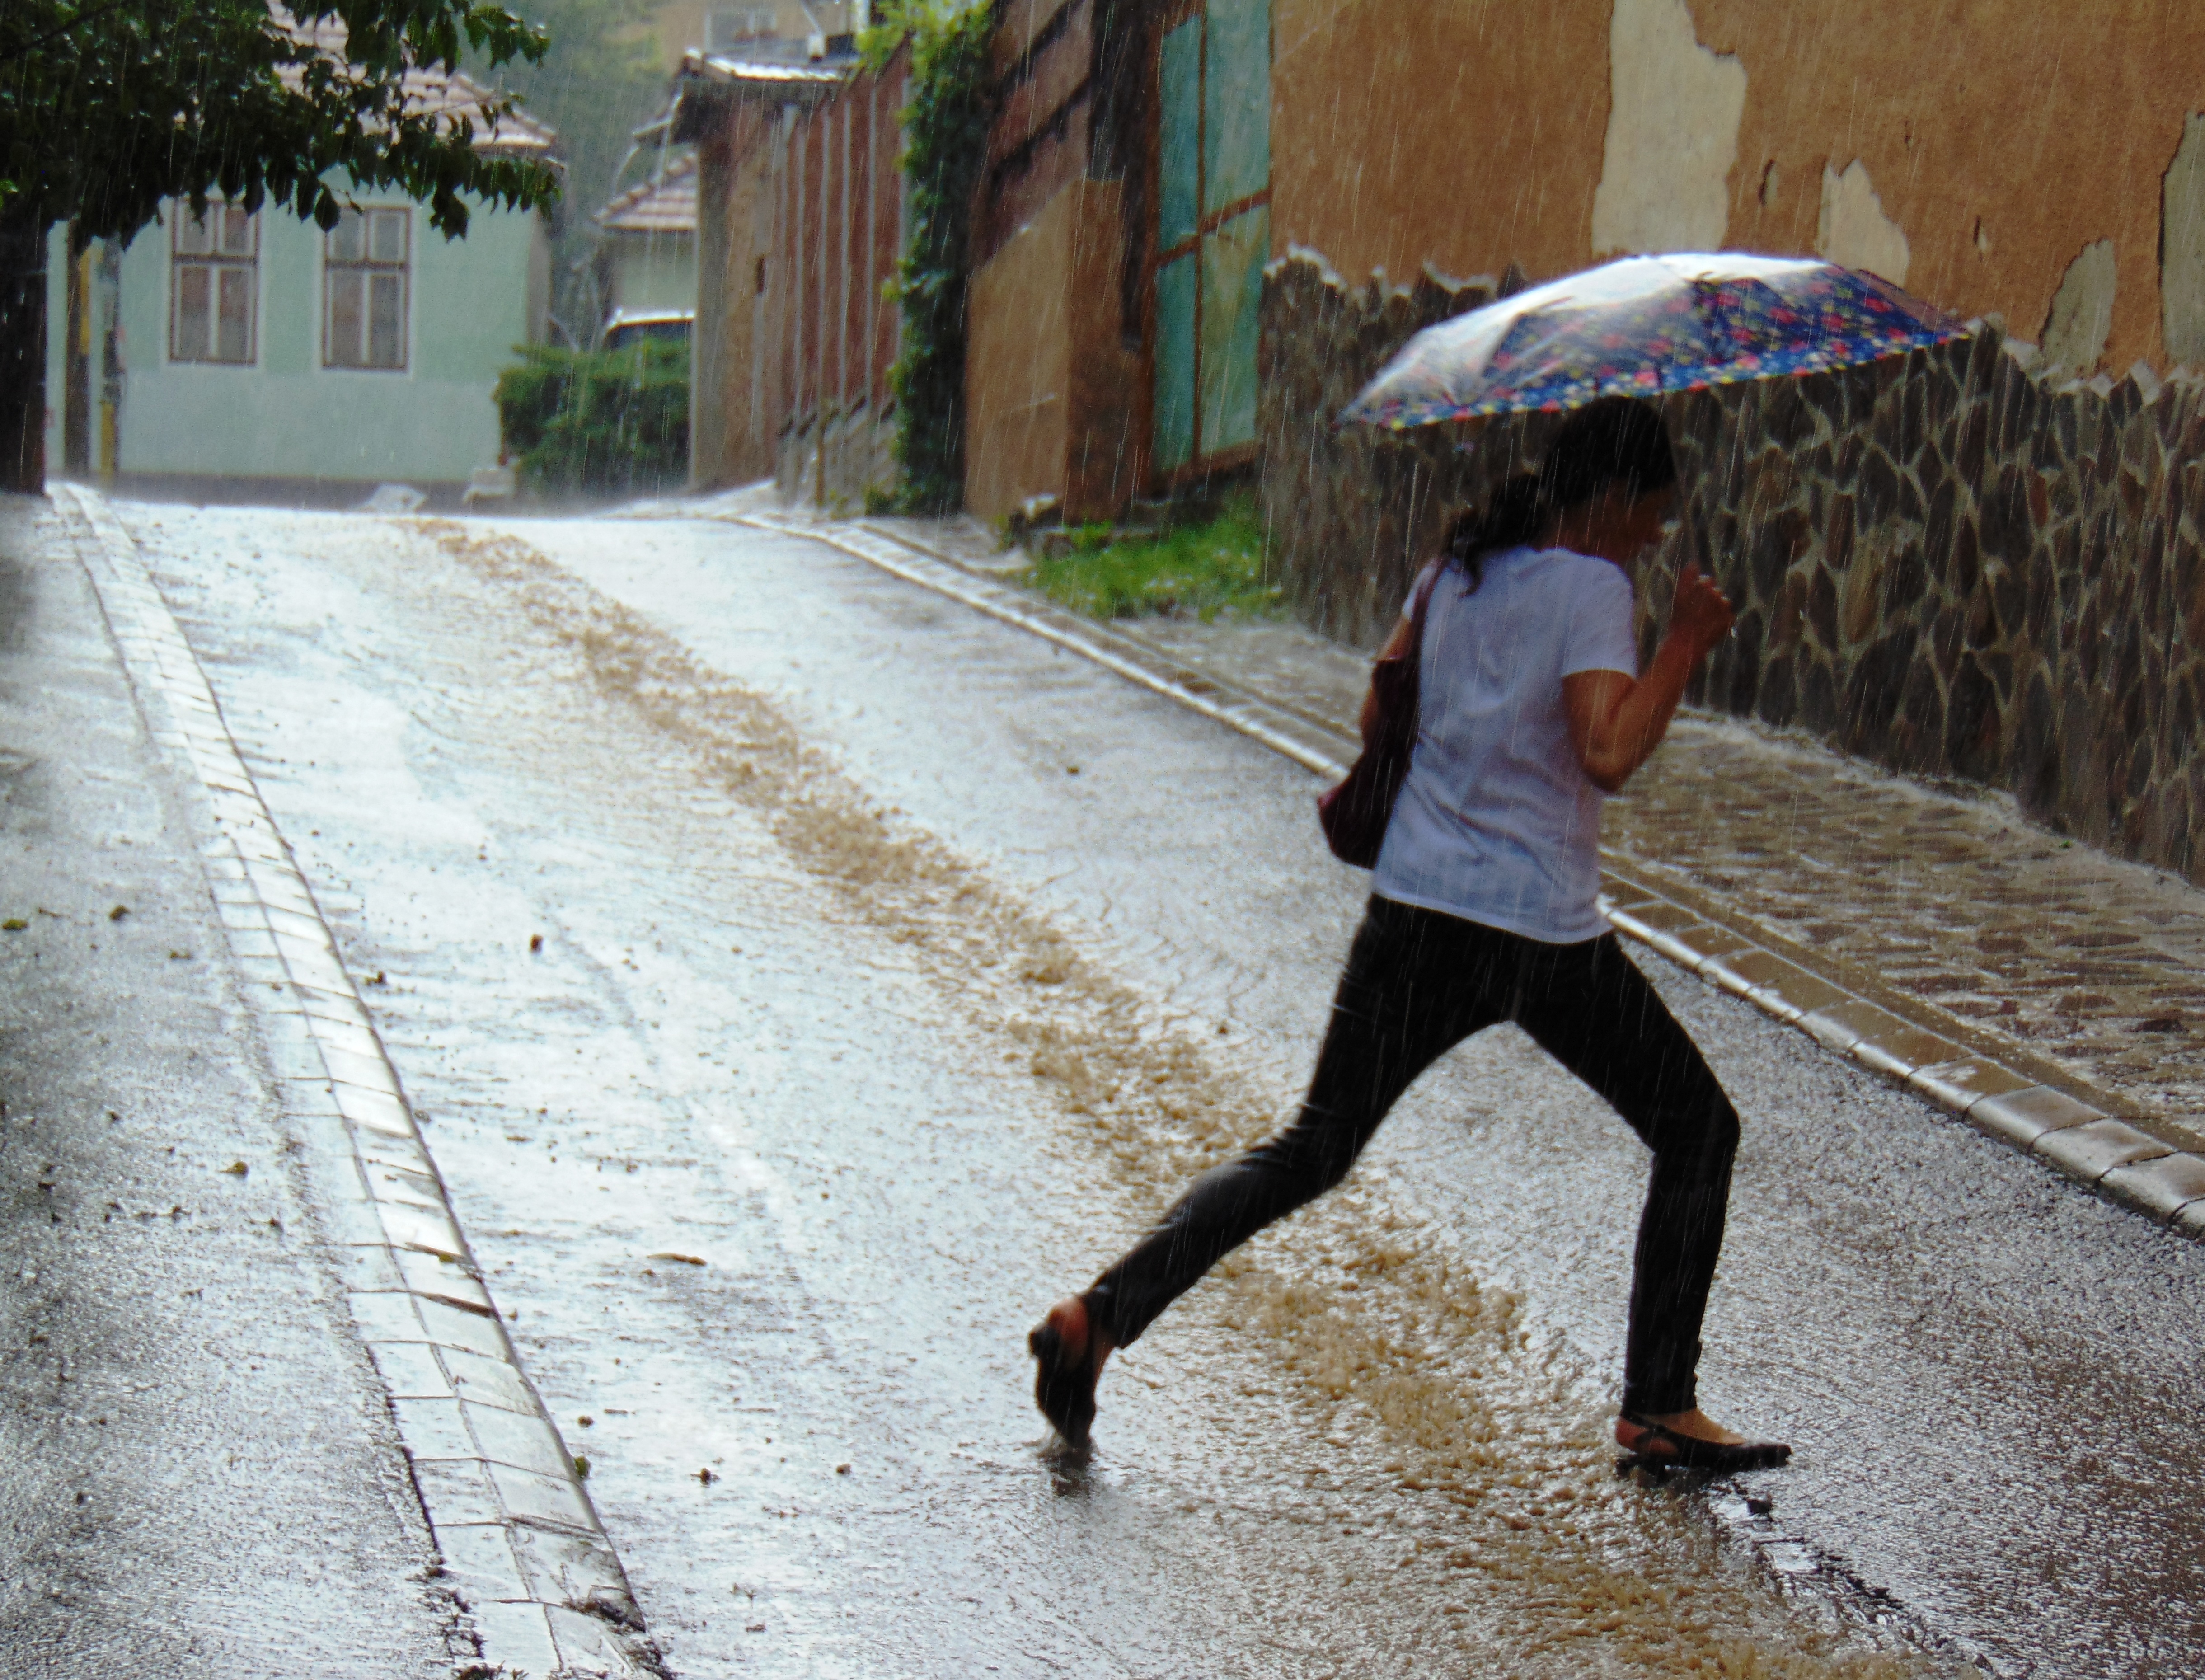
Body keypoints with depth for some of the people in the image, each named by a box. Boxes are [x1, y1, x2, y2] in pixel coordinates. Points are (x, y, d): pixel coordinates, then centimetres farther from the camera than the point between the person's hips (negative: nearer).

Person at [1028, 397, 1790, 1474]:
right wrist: (1684, 646, -15)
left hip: (1413, 913, 6)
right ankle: (1659, 1410, 11)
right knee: (1698, 1133, 13)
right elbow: (1609, 756, -24)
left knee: (1312, 1152, 13)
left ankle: (1105, 1313, -3)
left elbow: (1378, 716, 17)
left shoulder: (1456, 569, 9)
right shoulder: (1591, 587, -11)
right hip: (1545, 940, -6)